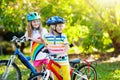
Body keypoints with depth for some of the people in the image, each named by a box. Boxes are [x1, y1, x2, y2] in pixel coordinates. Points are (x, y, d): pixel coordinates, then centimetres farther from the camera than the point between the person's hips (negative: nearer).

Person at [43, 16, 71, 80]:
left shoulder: (63, 36, -6)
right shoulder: (47, 36, -2)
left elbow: (66, 46, -14)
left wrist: (63, 53, -29)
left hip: (63, 60, -1)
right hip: (54, 61, 1)